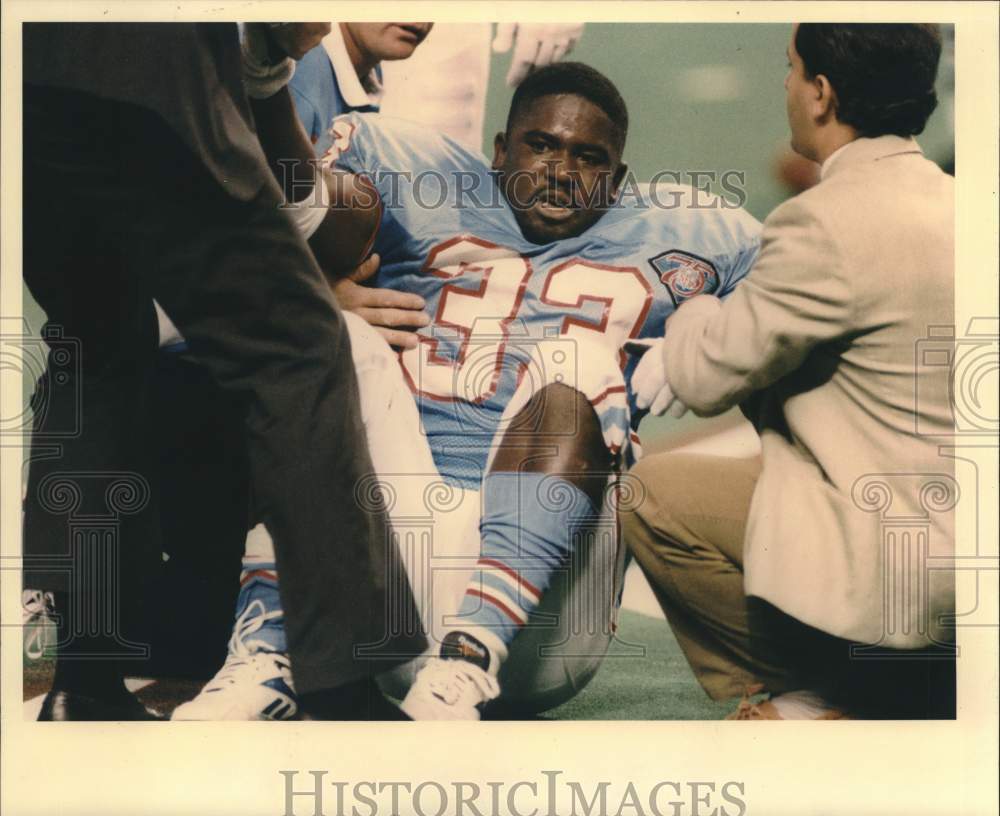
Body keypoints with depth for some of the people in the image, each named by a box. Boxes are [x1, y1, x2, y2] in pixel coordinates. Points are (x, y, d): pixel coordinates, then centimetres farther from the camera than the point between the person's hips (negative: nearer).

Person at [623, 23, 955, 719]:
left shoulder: (829, 223, -19)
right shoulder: (948, 200, 8)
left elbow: (705, 377, -9)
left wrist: (697, 303, 11)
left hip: (904, 571, -9)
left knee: (653, 491, 1)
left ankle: (819, 699, 11)